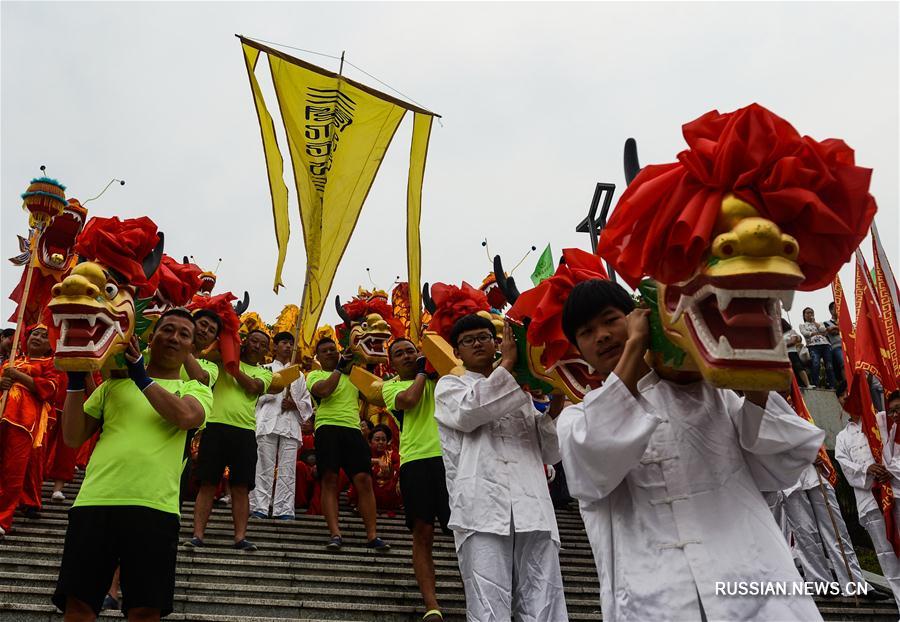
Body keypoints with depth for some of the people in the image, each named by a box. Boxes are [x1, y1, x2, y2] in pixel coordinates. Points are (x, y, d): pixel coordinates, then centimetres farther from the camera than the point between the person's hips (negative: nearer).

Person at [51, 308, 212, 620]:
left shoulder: (196, 390, 13)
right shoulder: (114, 383, 19)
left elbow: (185, 416, -11)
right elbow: (73, 437, 15)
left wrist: (142, 377, -8)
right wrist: (76, 382, 5)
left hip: (154, 508, -2)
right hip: (94, 502, 2)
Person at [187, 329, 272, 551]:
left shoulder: (264, 373, 16)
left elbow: (253, 387, -4)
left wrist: (233, 368, -7)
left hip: (245, 431, 1)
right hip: (216, 425, -1)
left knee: (241, 487, 0)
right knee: (207, 483, -2)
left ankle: (240, 537, 1)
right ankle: (197, 535, 1)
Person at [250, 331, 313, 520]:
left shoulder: (299, 375, 25)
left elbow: (307, 402, 19)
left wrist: (295, 404, -3)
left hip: (291, 425, 2)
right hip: (268, 423, -2)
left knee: (287, 470, -4)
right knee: (265, 467, -8)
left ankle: (284, 510, -4)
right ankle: (259, 508, -7)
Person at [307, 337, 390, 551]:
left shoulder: (352, 374, 25)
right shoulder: (315, 375, 14)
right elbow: (323, 391, -8)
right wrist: (339, 368, -2)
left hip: (352, 429, 2)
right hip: (327, 428, -2)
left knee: (364, 479, -8)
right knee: (329, 479, -9)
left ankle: (372, 535, -6)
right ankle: (335, 533, -7)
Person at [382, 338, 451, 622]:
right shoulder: (390, 386, 14)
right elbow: (409, 400, -7)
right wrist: (421, 372, 4)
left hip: (448, 455, 1)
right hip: (415, 460, -1)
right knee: (422, 533, 0)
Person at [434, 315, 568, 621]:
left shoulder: (523, 392, 28)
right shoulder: (450, 385, 19)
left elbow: (551, 454, 23)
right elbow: (469, 412, -6)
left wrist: (554, 411, 6)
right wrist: (508, 363, 0)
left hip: (533, 511, 4)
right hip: (482, 510, -3)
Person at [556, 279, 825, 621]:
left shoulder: (706, 387, 13)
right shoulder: (578, 418, 9)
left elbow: (781, 466, 7)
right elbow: (591, 462, -15)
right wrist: (635, 345, -11)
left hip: (757, 593, 1)